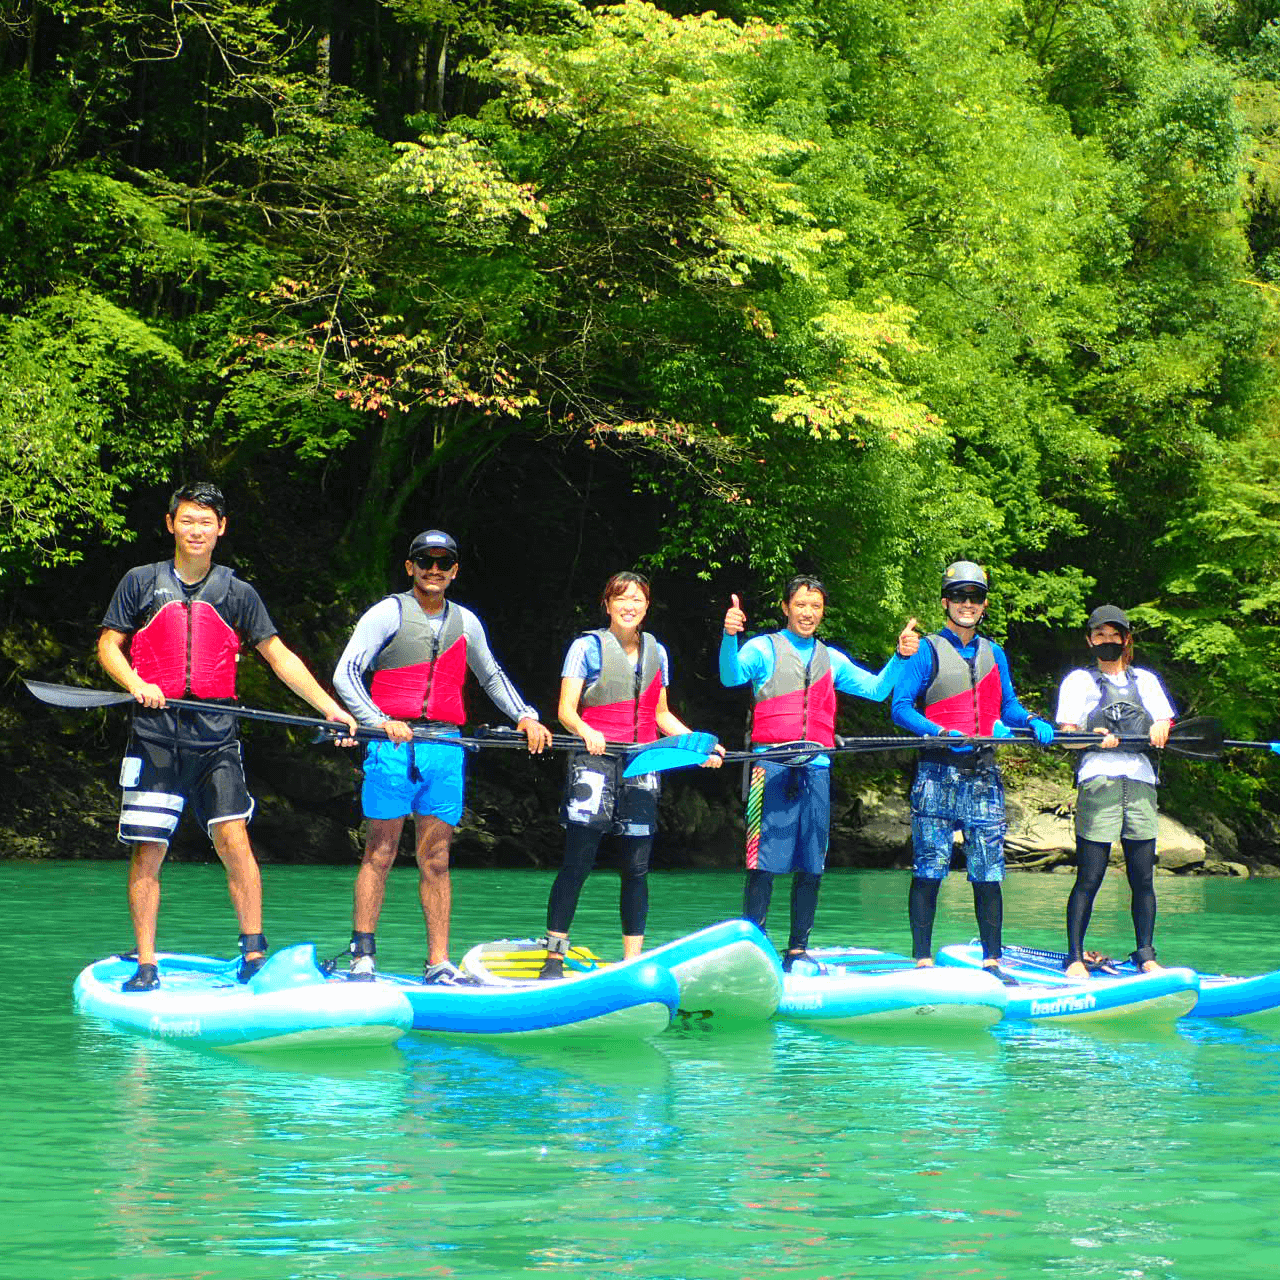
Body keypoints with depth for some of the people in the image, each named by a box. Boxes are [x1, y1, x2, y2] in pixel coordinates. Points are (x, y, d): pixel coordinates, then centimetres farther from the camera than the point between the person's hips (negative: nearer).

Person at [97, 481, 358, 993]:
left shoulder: (237, 594, 10)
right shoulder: (142, 582, 8)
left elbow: (279, 656, 11)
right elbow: (109, 644, 9)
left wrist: (330, 707, 5)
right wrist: (137, 684, -11)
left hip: (214, 736, 1)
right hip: (155, 736, 0)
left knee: (234, 839, -12)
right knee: (148, 851, -2)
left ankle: (254, 952, -5)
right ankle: (145, 965, 6)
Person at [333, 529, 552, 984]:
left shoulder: (465, 622, 15)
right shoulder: (389, 613, 0)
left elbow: (491, 676, 31)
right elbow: (345, 673, -8)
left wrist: (525, 716, 16)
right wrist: (379, 721, -21)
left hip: (445, 749, 4)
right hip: (394, 744, -4)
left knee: (436, 860, 5)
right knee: (380, 853, -4)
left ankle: (439, 964, 5)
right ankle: (361, 959, -2)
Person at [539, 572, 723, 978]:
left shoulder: (656, 652, 15)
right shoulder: (588, 646, 0)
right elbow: (566, 710, -5)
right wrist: (586, 731, -26)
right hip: (595, 759, -5)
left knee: (636, 868, 4)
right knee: (578, 863, -9)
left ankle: (633, 961, 10)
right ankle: (553, 960, -7)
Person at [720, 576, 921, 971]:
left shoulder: (831, 659, 19)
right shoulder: (764, 648, 5)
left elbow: (877, 689, 16)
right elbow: (731, 676, -13)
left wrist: (900, 656, -1)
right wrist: (729, 636, -31)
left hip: (816, 768, 5)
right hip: (772, 765, -5)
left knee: (811, 865, 6)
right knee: (764, 862, -8)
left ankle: (797, 950, 14)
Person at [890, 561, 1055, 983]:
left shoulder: (993, 654, 16)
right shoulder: (928, 651, 0)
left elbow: (1007, 706, 21)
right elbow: (900, 707, -7)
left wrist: (1033, 721, 0)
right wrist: (943, 733, -20)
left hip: (982, 775, 4)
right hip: (937, 773, -4)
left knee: (988, 871, 3)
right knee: (930, 869, -3)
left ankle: (991, 960, 8)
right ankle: (922, 959, 1)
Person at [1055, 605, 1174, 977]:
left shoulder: (1146, 680, 21)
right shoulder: (1079, 680, 10)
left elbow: (1165, 721, 15)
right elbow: (1066, 734, 2)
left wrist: (1160, 729, -8)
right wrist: (1094, 737, -19)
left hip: (1141, 782, 3)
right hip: (1098, 781, -3)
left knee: (1143, 879, 2)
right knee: (1089, 878, -7)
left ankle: (1146, 955, 9)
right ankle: (1075, 957, -4)